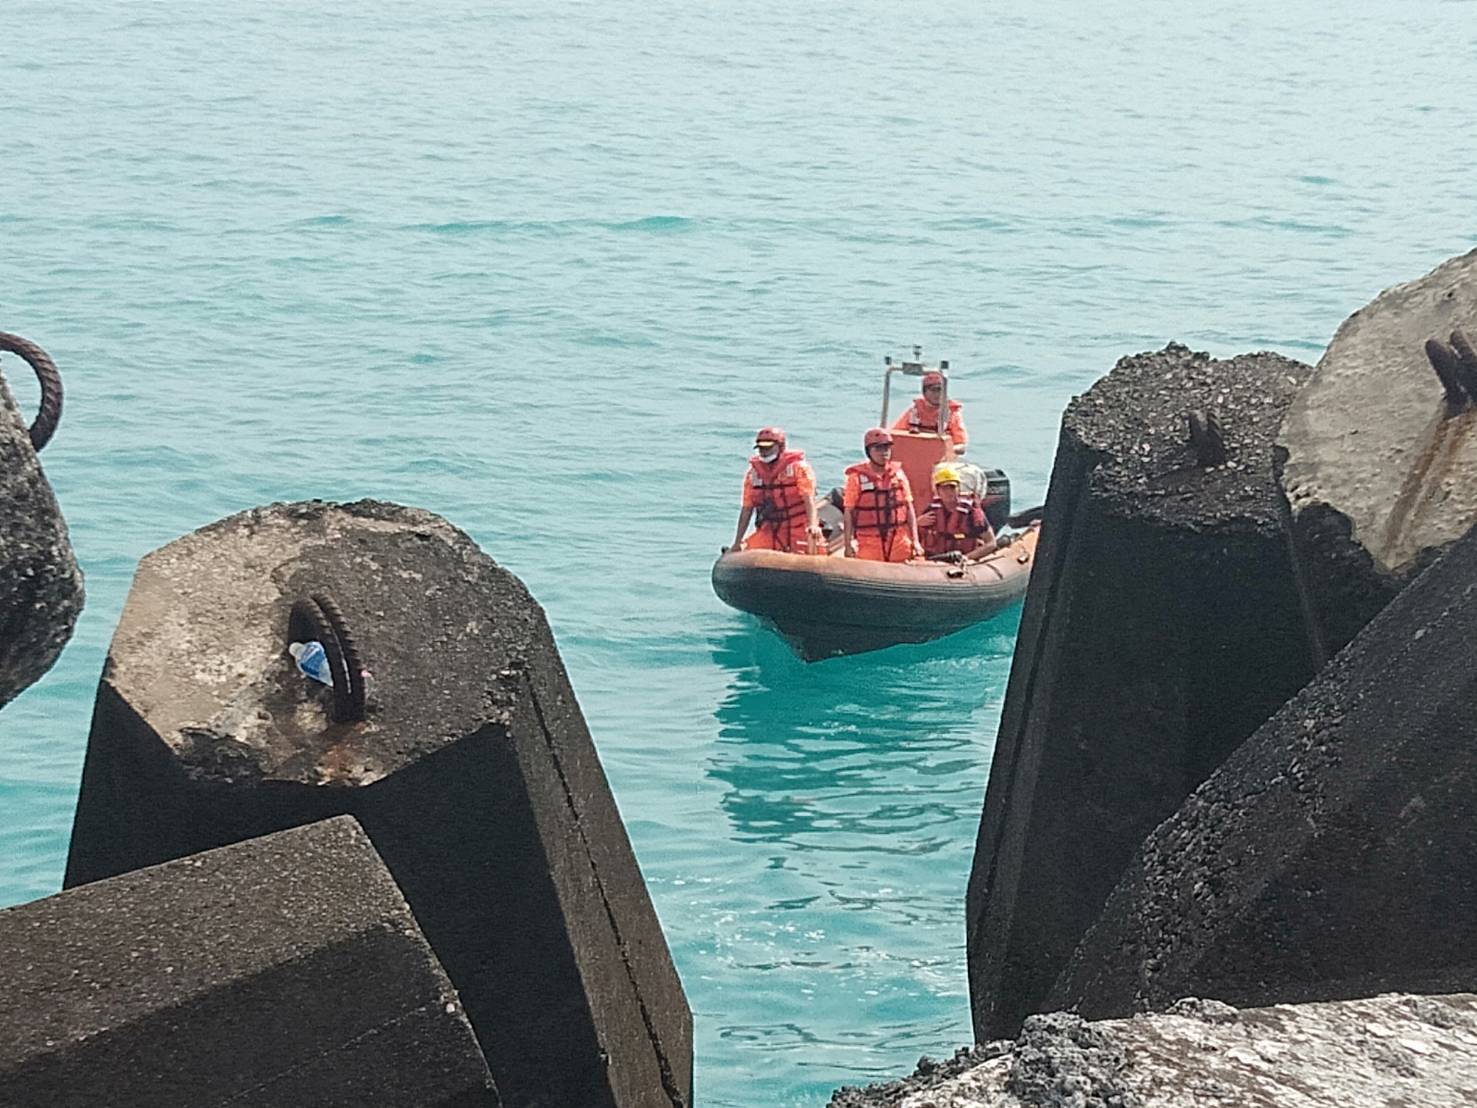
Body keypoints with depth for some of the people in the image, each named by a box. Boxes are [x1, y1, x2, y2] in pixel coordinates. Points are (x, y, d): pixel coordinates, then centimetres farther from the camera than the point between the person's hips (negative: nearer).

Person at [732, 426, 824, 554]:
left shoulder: (798, 467, -4)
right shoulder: (753, 473, 8)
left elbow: (809, 499, -15)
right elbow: (746, 508, 10)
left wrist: (812, 525, -32)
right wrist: (738, 542, 7)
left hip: (798, 529, -3)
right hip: (768, 532, 3)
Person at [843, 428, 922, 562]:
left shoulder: (898, 474, 8)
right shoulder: (857, 477, -2)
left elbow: (909, 509, 11)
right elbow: (848, 512, -1)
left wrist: (915, 541, 6)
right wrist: (848, 545, -7)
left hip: (899, 541, 3)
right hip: (869, 544, -3)